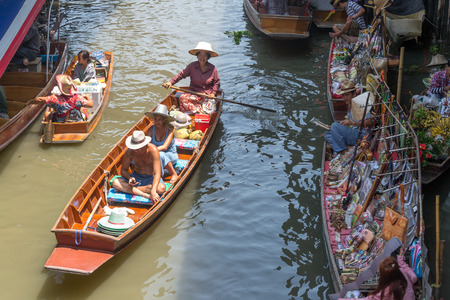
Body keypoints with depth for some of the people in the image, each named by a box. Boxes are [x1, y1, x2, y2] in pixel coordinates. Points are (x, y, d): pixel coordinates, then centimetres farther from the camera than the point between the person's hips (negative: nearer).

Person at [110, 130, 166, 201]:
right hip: (136, 177, 3)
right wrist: (129, 178, -27)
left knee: (161, 188, -37)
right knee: (115, 182, -25)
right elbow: (123, 170, -3)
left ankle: (128, 189, -25)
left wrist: (153, 191, -45)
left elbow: (157, 173, -30)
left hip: (151, 178, -2)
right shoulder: (129, 152, -14)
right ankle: (145, 195, -35)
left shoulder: (153, 150, -24)